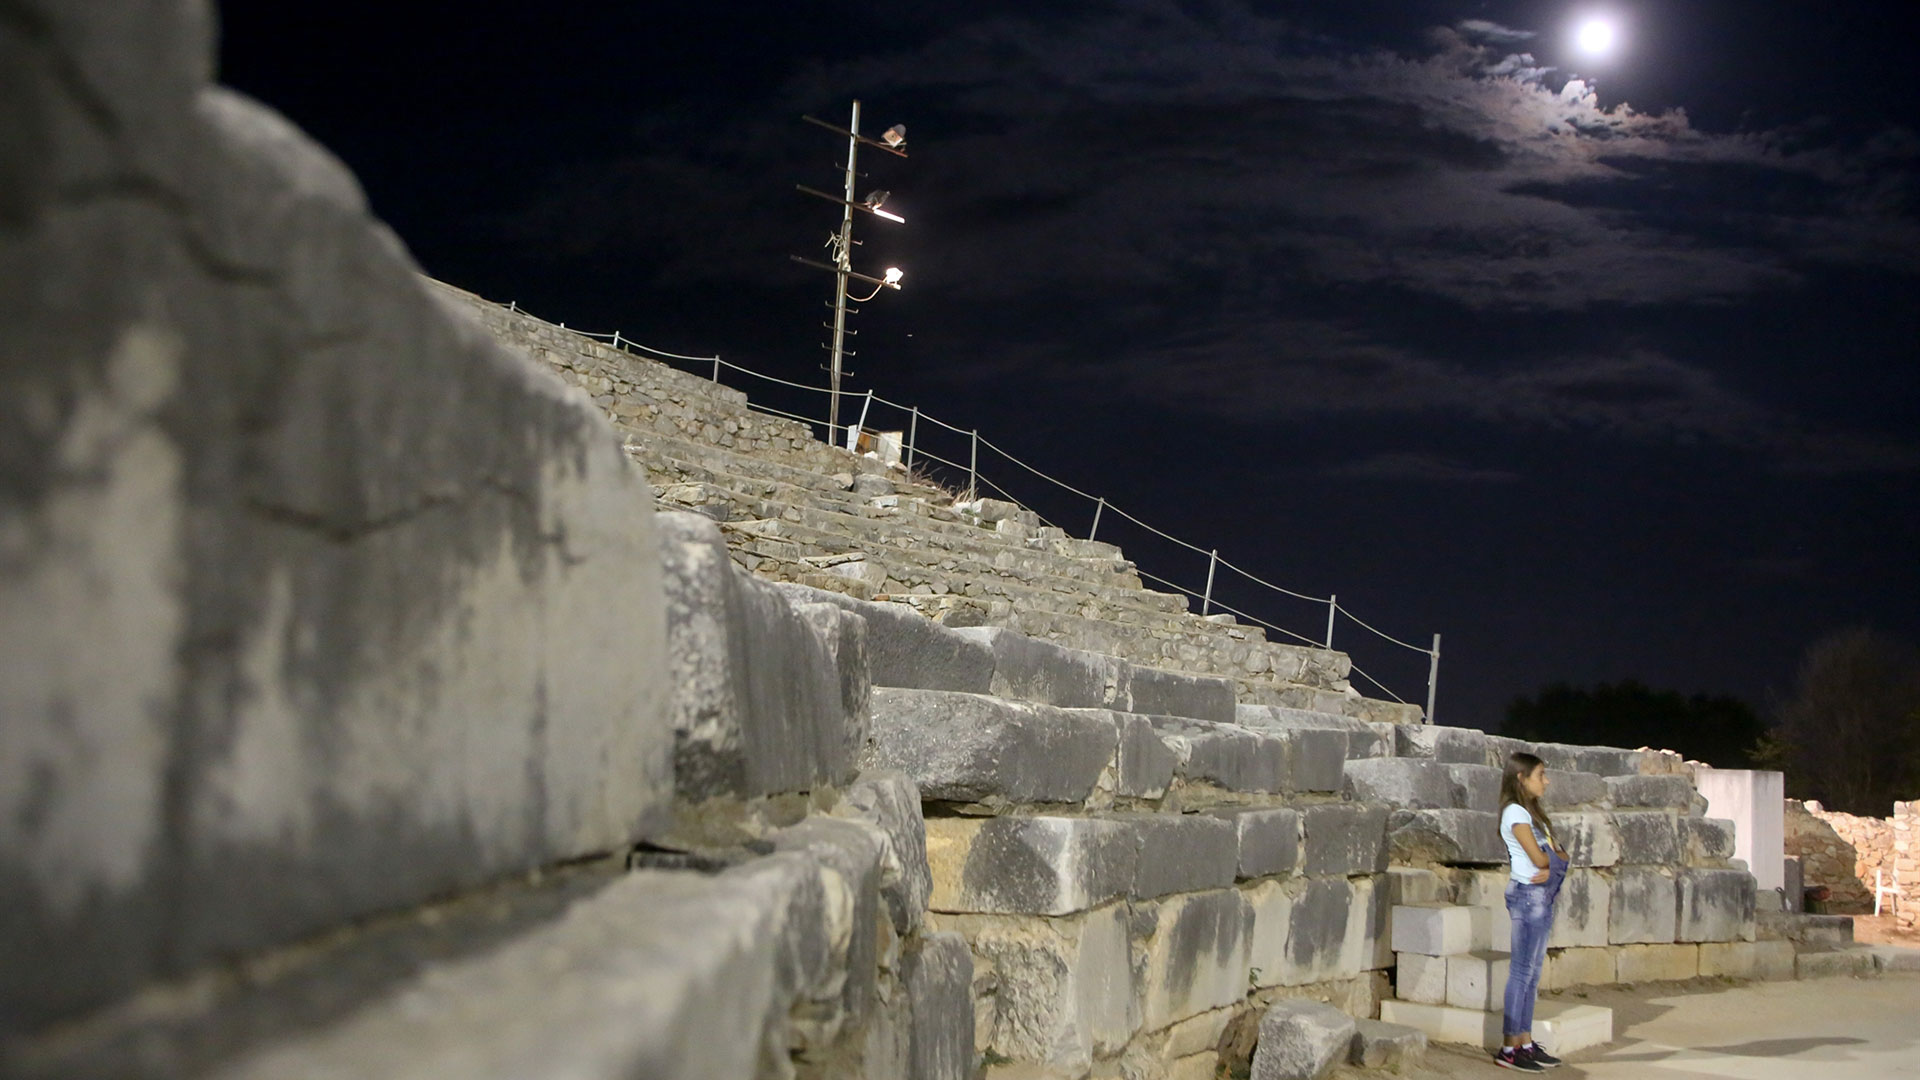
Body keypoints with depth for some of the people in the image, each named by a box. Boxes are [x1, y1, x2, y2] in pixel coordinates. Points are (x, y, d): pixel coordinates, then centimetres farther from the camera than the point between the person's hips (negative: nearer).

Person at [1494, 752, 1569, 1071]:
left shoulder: (1532, 812, 17)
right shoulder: (1515, 812, -11)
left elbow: (1553, 853, 10)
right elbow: (1538, 857, -16)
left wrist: (1551, 865, -11)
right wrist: (1560, 857, 3)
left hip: (1543, 894, 9)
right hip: (1528, 893, -9)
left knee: (1532, 972, 10)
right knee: (1521, 971, -8)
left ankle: (1526, 1043, 14)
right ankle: (1509, 1048, -6)